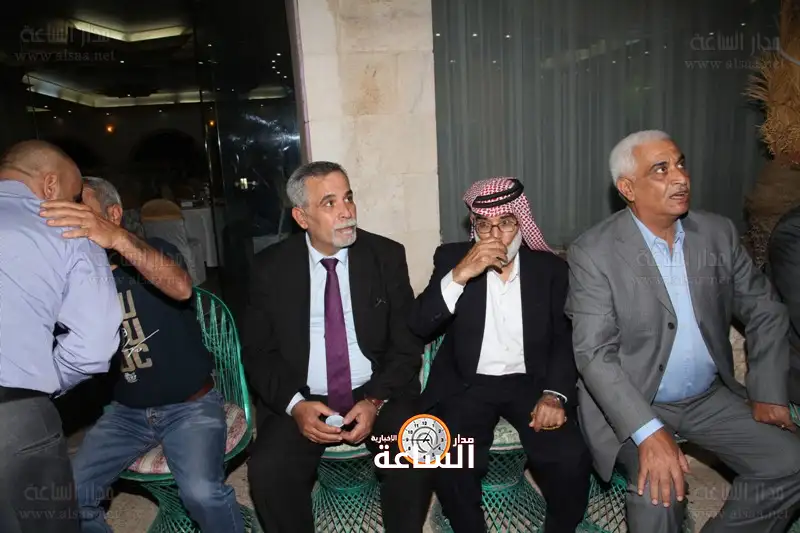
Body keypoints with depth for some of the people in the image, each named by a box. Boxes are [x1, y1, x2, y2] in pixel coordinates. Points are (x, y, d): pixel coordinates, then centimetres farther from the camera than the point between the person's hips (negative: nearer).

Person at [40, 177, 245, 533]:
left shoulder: (155, 253, -8)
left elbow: (181, 288, -33)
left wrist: (118, 238, -48)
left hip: (190, 405, -5)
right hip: (126, 411, 5)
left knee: (201, 491, -25)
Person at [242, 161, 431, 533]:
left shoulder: (387, 255, -3)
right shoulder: (270, 266, -2)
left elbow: (407, 343, -1)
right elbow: (257, 351, 0)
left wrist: (376, 400, -16)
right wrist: (294, 404, -16)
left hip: (378, 394, 0)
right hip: (303, 401, 1)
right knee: (267, 470, -23)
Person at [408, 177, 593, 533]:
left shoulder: (550, 268, 3)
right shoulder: (452, 258, -1)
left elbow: (565, 339, 2)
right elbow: (419, 326, -10)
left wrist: (554, 394, -15)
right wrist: (460, 274, -24)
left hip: (531, 382, 1)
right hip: (467, 384, -1)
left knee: (571, 459, -21)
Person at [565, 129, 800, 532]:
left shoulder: (718, 232, 0)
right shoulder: (593, 252, -17)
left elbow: (764, 312, 9)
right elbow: (594, 353, -22)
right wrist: (649, 432, -31)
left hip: (710, 396, 6)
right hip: (632, 404, -5)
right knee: (659, 490, -27)